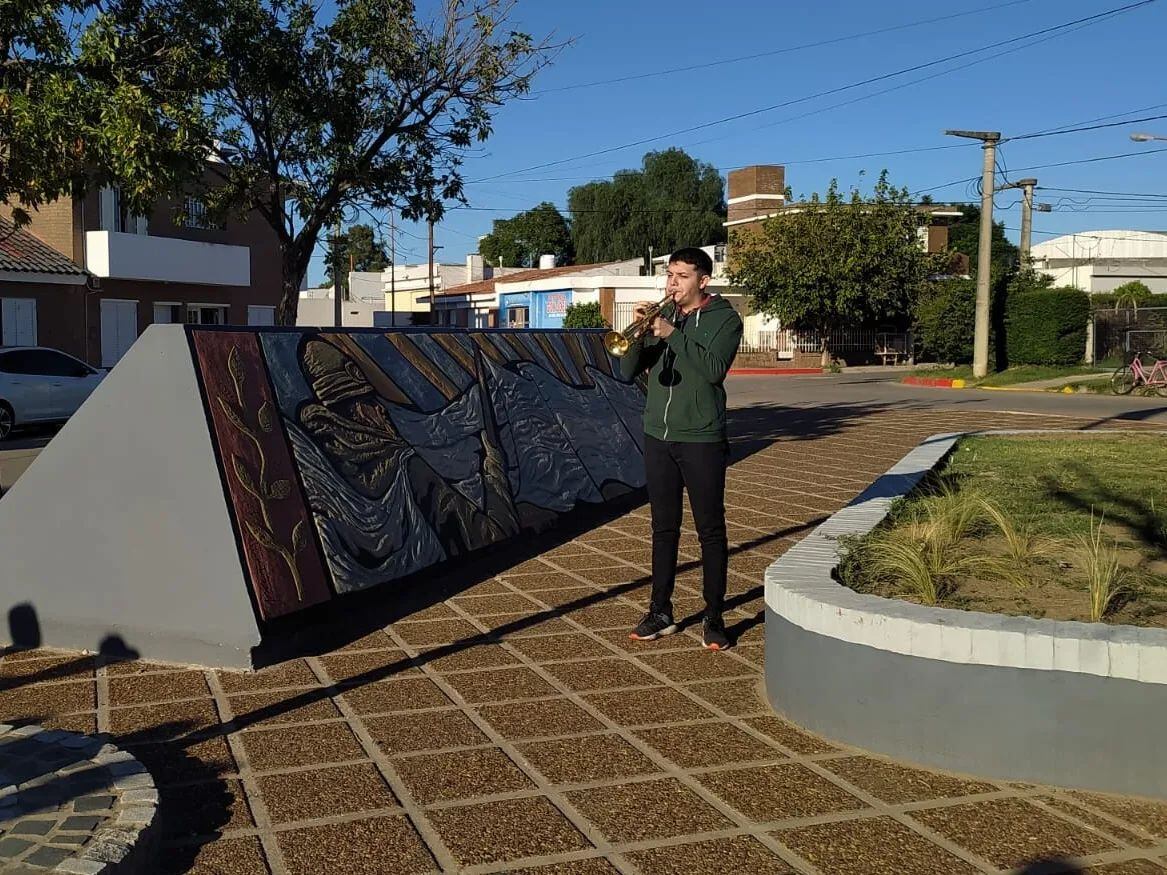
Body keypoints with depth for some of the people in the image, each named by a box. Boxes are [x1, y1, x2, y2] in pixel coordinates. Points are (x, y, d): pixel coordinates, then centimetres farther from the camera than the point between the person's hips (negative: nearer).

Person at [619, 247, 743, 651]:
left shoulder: (725, 319, -2)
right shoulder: (661, 317, 10)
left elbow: (714, 369, -19)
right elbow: (628, 372, 4)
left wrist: (673, 334, -20)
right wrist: (639, 333, -11)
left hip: (702, 440, -4)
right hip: (658, 437, 4)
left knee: (711, 531, 2)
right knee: (663, 529, 10)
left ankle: (714, 618, 10)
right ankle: (660, 613, 18)